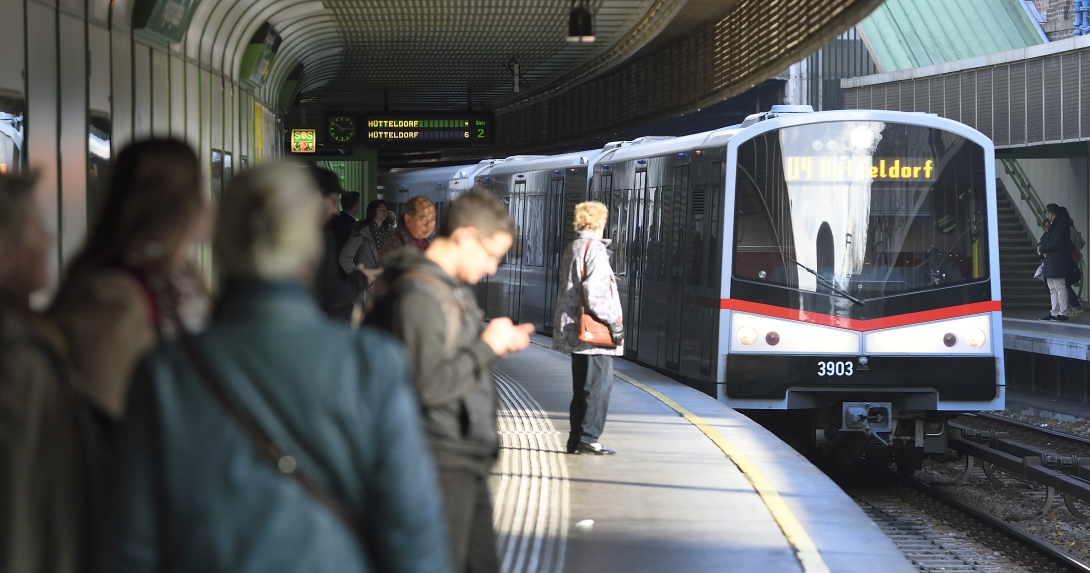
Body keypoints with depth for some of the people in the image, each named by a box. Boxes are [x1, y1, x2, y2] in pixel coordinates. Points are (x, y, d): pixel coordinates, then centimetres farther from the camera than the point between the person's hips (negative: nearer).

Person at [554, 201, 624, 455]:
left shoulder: (572, 248, 16)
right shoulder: (595, 248, -12)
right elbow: (595, 291, -20)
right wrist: (612, 321, -16)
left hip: (575, 329, 9)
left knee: (582, 386, 14)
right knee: (599, 384, -6)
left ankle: (576, 438, 16)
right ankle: (588, 438, -7)